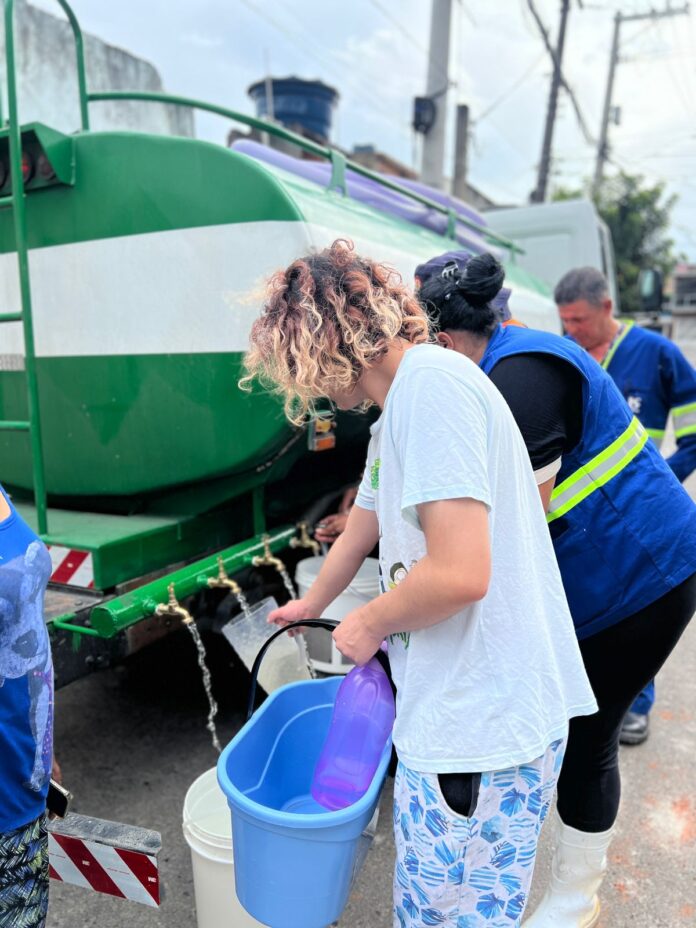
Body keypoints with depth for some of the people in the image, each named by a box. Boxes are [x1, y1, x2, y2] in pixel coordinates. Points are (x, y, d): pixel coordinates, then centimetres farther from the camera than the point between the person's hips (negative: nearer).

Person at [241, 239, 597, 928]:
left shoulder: (431, 383, -19)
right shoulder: (394, 414, 12)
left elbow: (460, 573, -28)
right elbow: (360, 534, 26)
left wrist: (368, 623, -8)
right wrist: (312, 603, 42)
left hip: (480, 723, -9)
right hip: (456, 708, 9)